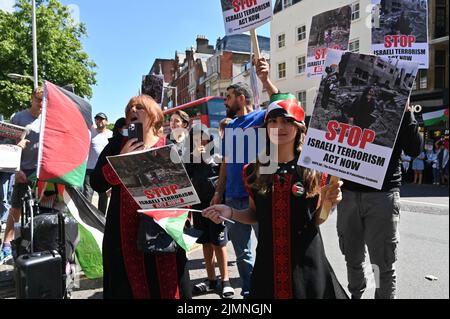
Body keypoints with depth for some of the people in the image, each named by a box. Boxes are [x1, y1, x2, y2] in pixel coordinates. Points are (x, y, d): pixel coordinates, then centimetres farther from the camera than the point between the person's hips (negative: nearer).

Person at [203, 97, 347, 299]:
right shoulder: (254, 171, -2)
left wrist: (327, 202, -17)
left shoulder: (314, 168, -6)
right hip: (268, 262, 2)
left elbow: (318, 219, 1)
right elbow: (255, 214, 8)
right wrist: (230, 212, -7)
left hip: (306, 262, -1)